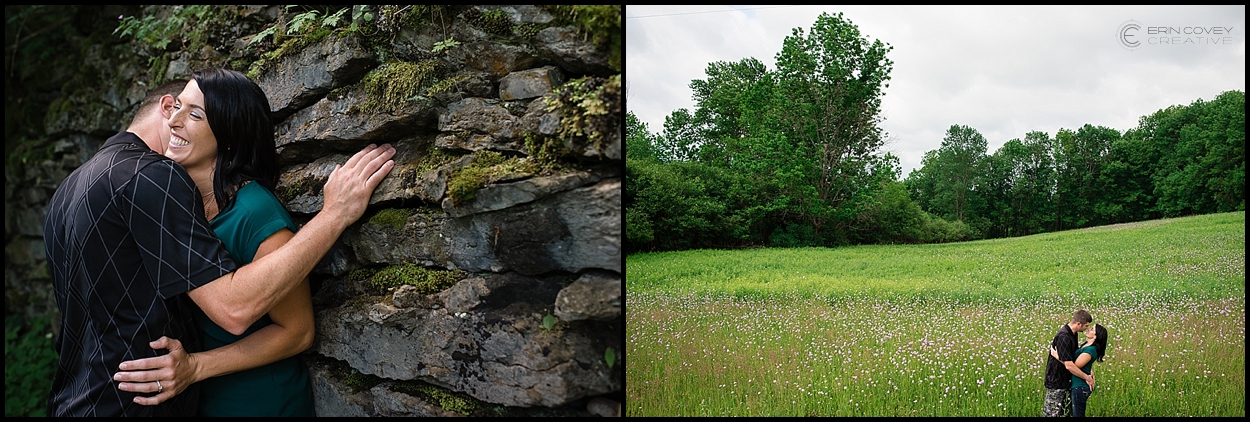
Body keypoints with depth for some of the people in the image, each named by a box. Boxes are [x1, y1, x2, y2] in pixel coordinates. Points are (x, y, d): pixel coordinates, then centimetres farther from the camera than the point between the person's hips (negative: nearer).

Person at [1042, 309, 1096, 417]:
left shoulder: (1072, 333, 3)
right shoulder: (1063, 337, -27)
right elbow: (1069, 365, -28)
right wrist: (1086, 378, -17)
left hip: (1066, 380, 10)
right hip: (1056, 381, -10)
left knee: (1066, 412, 15)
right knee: (1051, 412, -1)